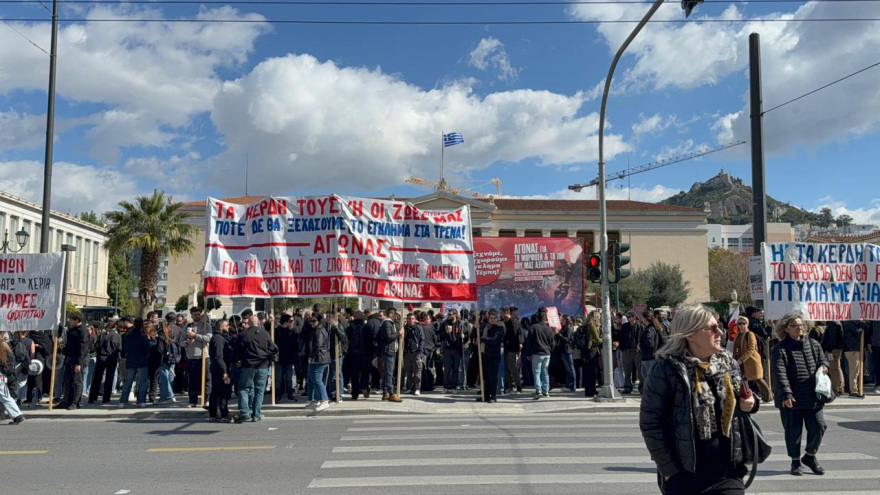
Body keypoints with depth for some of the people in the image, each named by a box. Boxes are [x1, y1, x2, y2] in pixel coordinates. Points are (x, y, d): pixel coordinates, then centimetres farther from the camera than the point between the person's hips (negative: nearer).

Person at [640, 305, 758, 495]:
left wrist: (749, 404, -1)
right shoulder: (666, 369, -13)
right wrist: (669, 470, -14)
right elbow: (650, 423, -12)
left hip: (728, 473, 5)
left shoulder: (728, 363, 5)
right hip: (685, 476, -4)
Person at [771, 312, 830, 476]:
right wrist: (786, 394, -27)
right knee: (793, 431, 4)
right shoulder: (780, 350, -8)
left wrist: (824, 366, -5)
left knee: (818, 427, 2)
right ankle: (795, 462, 23)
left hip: (813, 397, 4)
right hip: (791, 400, -4)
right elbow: (780, 374, -16)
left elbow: (823, 359, 21)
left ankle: (810, 456, 26)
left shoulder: (813, 344, 10)